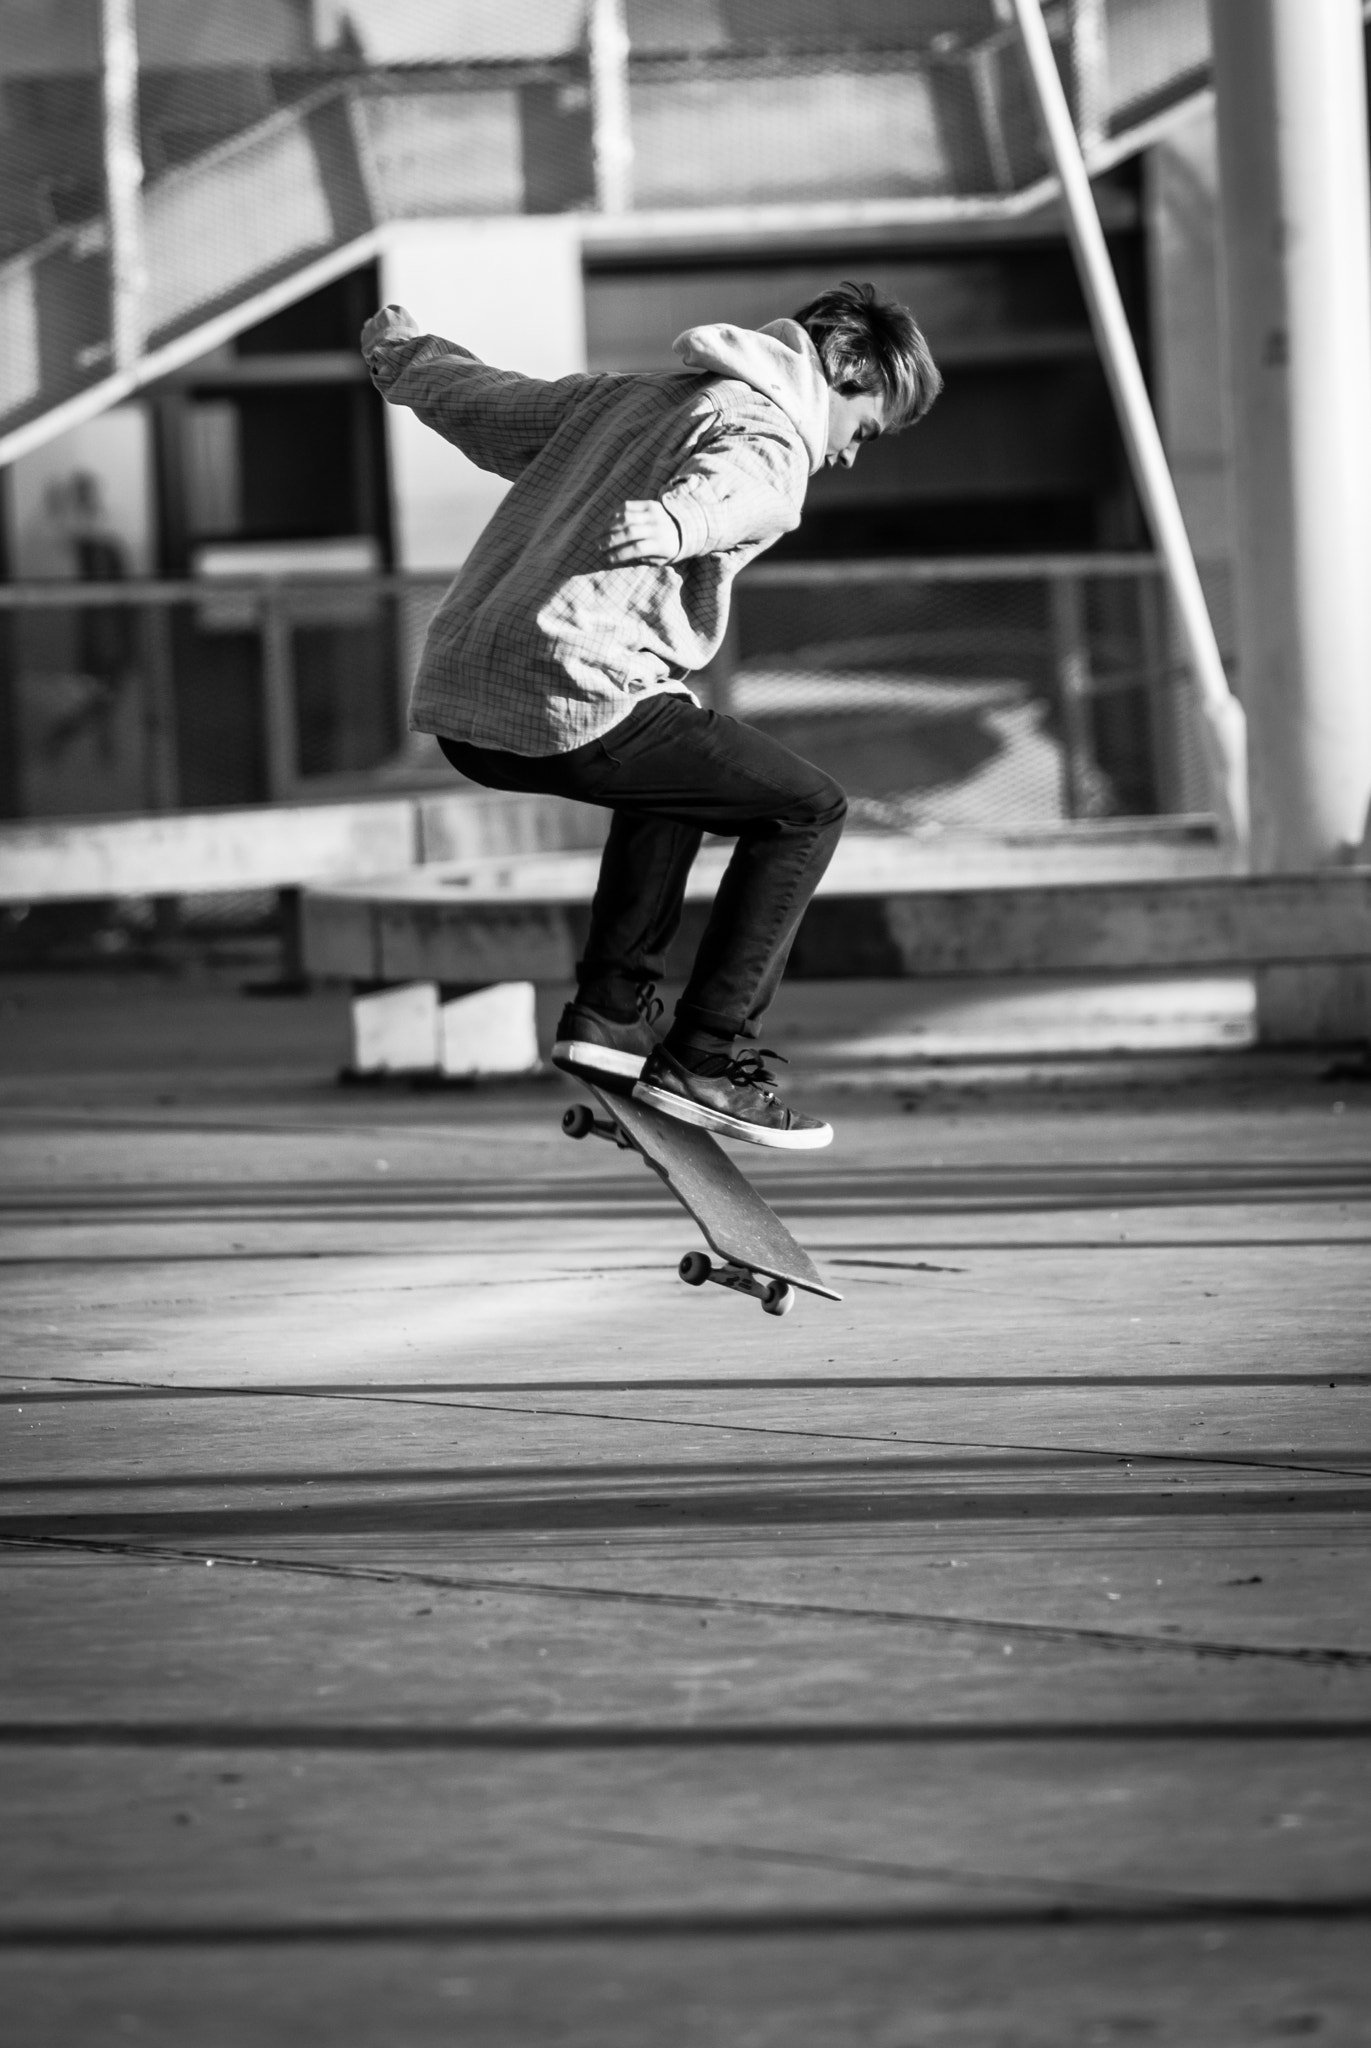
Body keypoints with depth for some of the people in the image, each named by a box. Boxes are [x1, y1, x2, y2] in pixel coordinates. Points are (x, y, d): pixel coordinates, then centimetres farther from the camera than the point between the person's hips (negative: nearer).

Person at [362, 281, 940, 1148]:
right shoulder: (771, 438, 1)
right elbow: (720, 489, -22)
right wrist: (673, 525, -38)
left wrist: (403, 349, 56)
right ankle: (708, 1060, -1)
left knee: (678, 764, 35)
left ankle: (611, 1013, 30)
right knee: (807, 810, 2)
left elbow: (475, 400, 41)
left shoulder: (628, 396, 27)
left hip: (455, 703, 9)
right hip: (570, 703, -9)